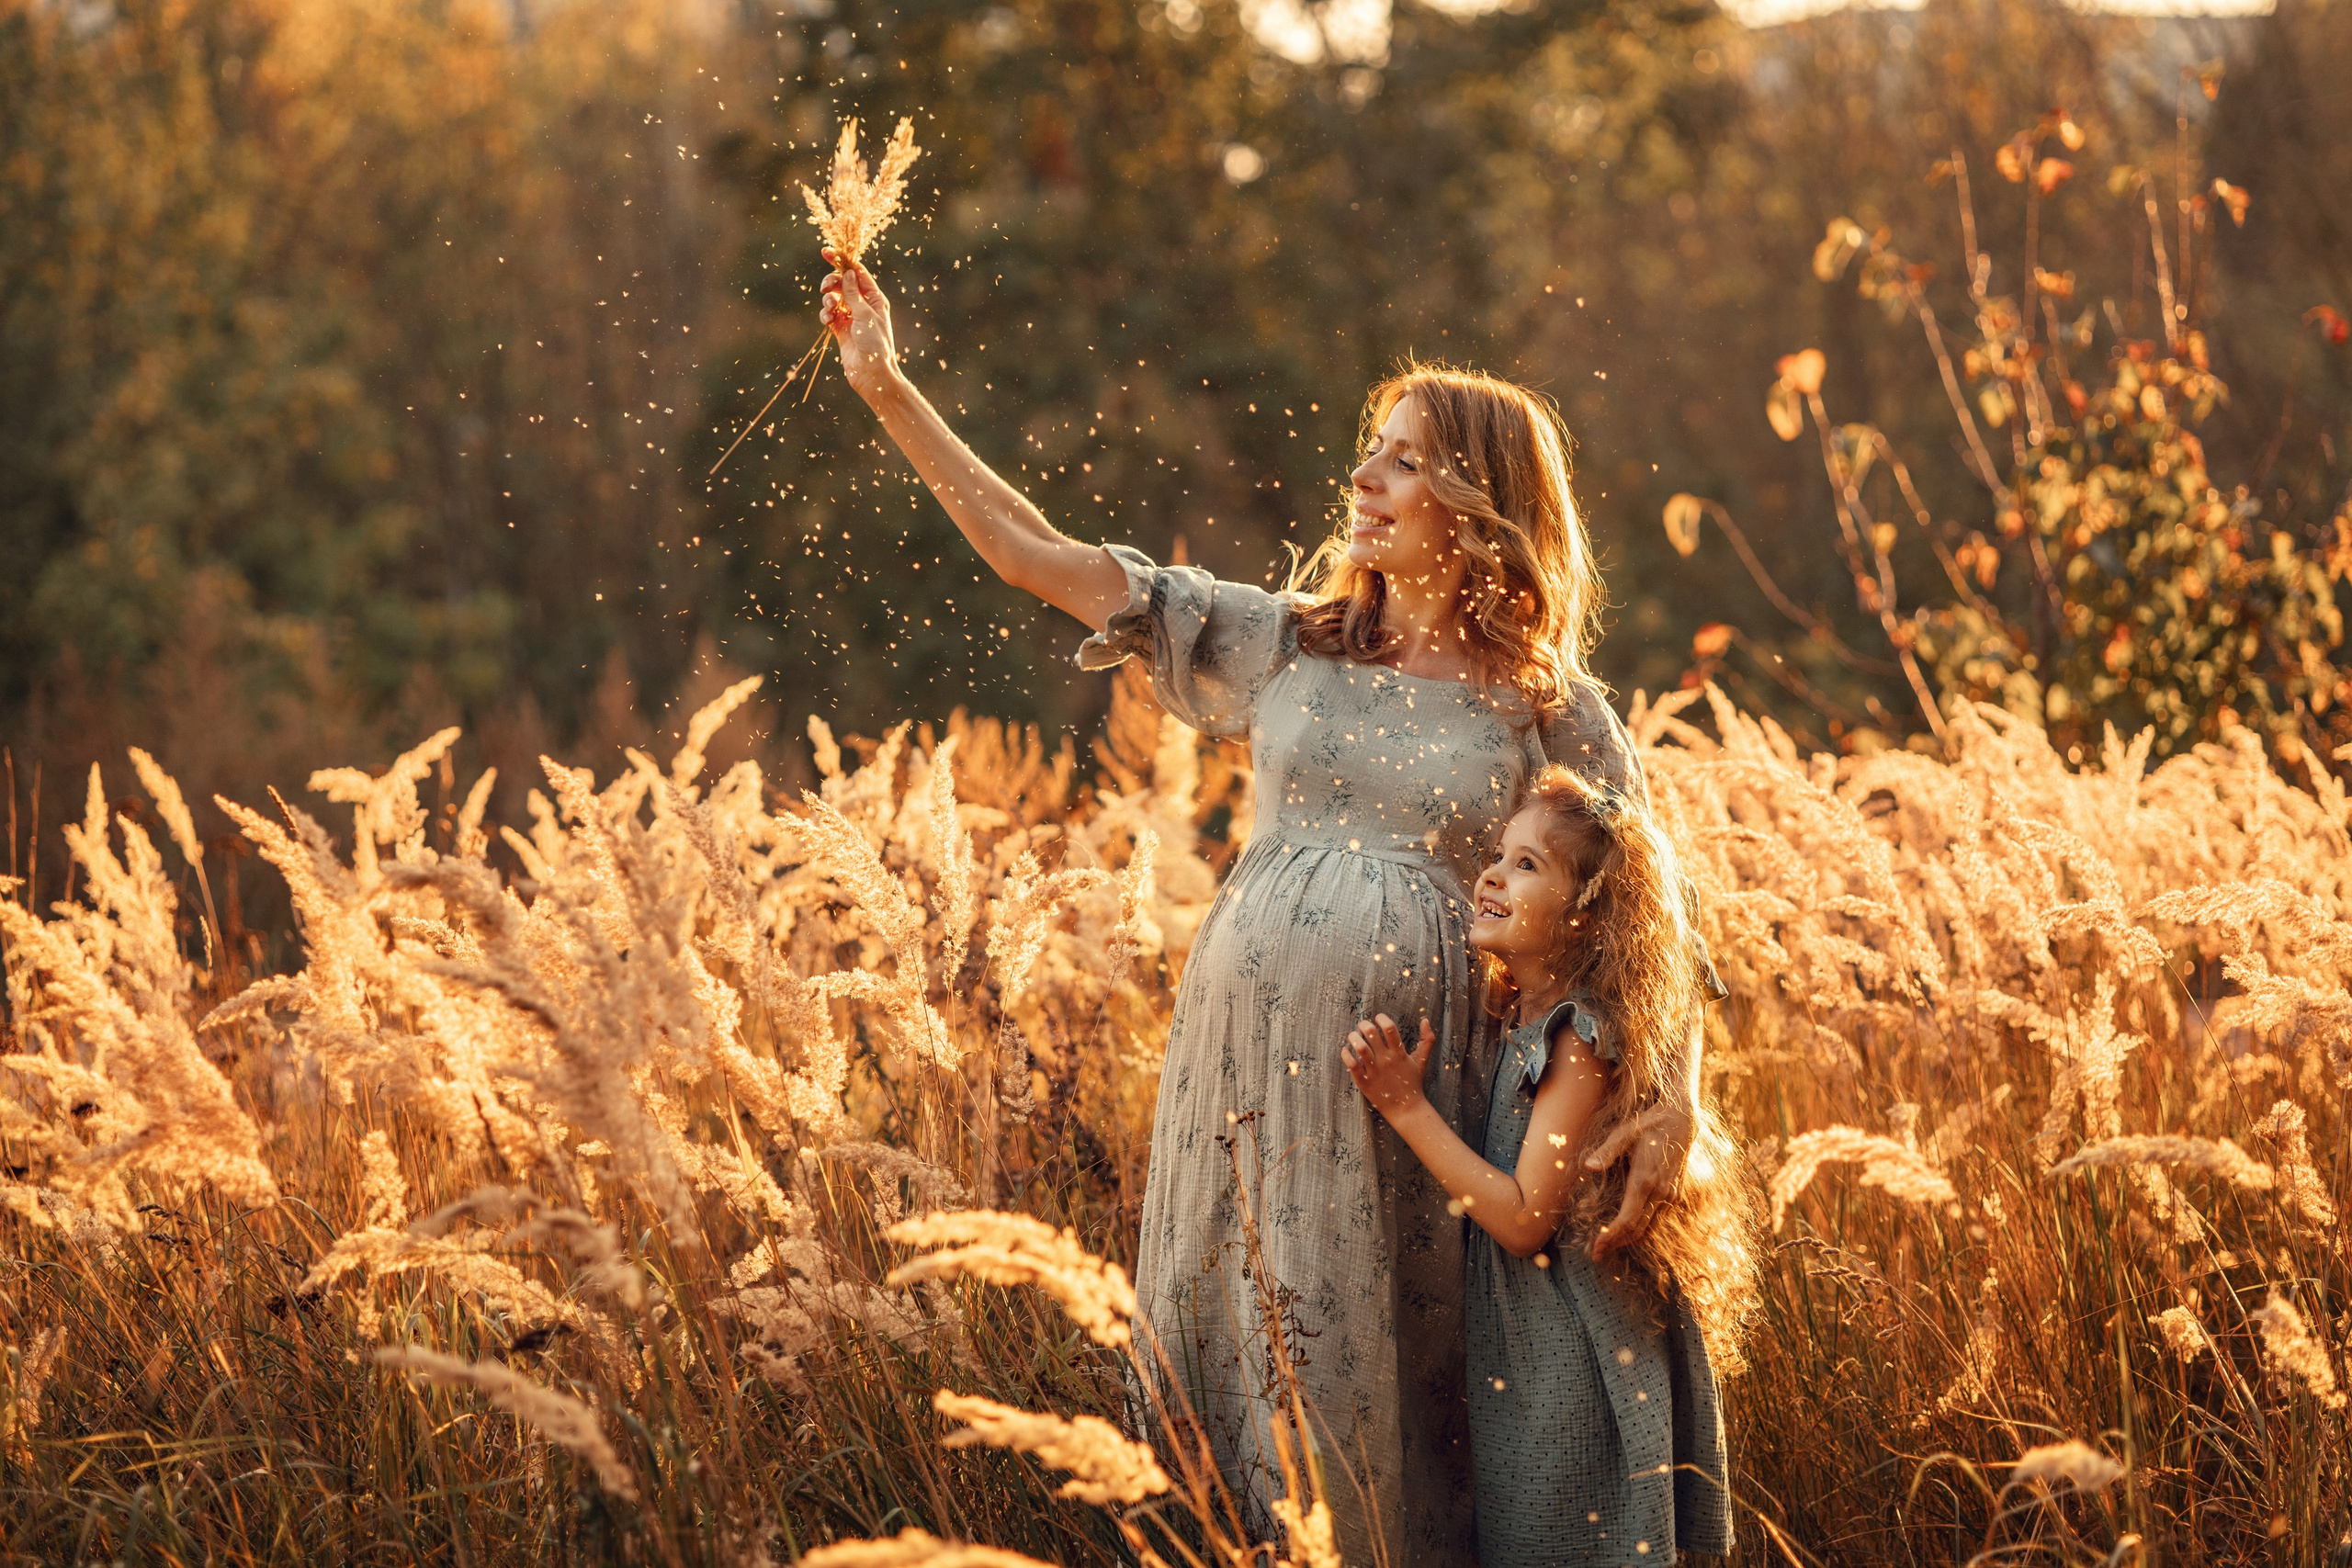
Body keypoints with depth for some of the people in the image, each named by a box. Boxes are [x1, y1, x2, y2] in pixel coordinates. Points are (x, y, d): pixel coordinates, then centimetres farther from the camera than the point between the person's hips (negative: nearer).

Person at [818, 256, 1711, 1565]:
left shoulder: (1553, 714, 1)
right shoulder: (1286, 646, 9)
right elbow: (1044, 559, 7)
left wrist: (1676, 1109, -14)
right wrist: (890, 393, 4)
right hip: (1246, 1063, 3)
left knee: (1382, 1388, 0)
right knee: (1227, 1367, 7)